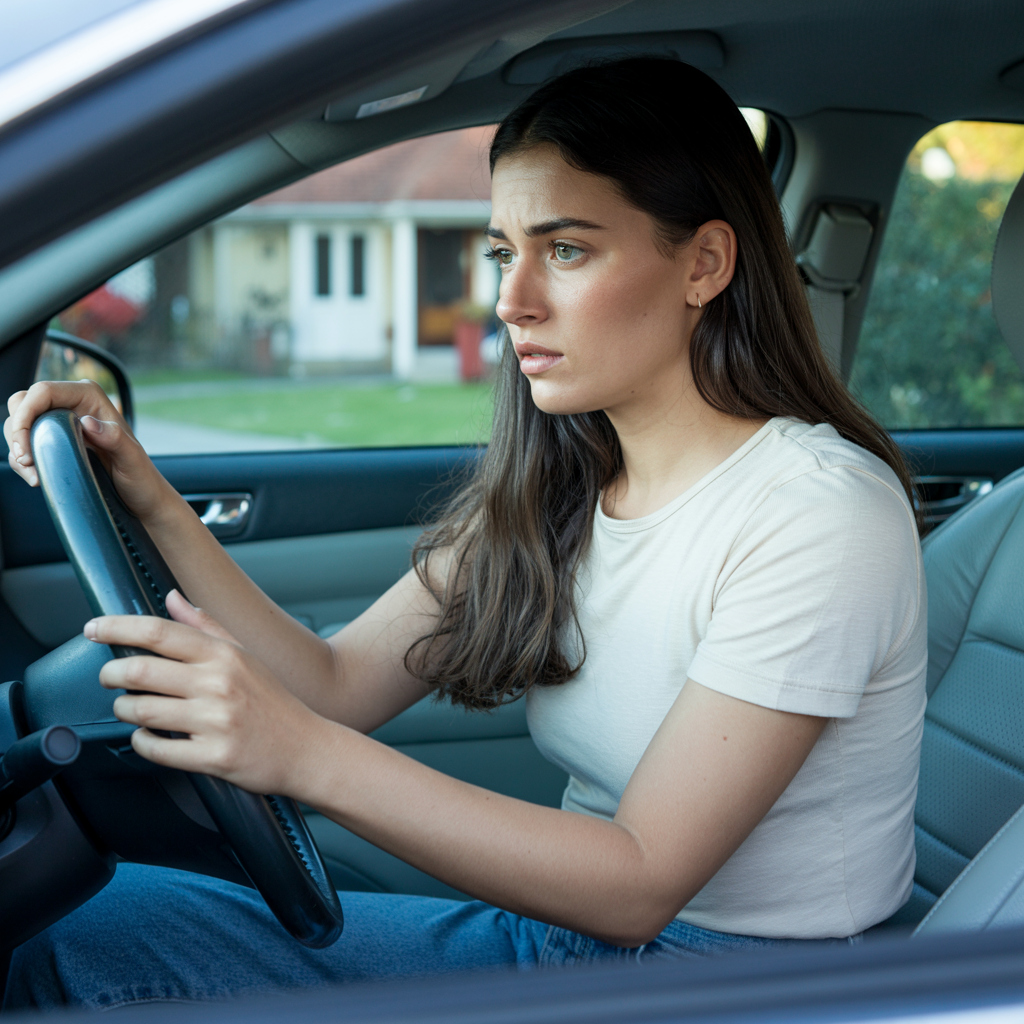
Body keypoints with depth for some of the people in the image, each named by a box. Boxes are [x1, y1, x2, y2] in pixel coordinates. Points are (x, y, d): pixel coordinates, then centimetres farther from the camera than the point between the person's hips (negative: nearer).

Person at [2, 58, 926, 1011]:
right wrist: (150, 501, -9)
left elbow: (641, 885, -23)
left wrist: (307, 756, -32)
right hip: (560, 931, 6)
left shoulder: (822, 509, -20)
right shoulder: (556, 485, 3)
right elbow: (338, 685, 2)